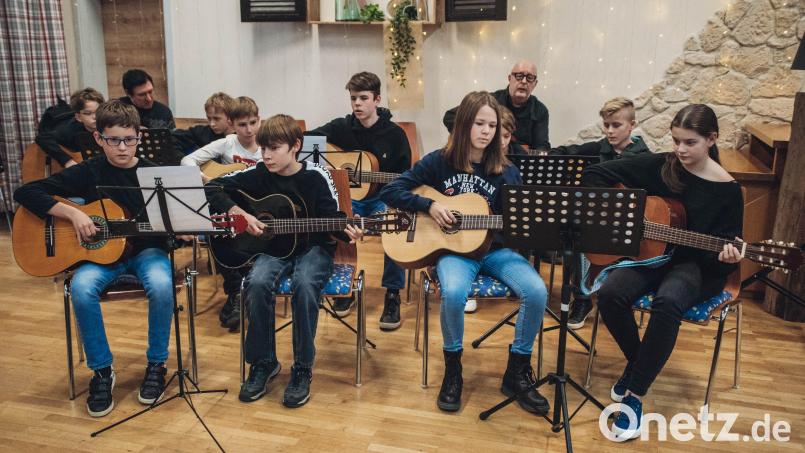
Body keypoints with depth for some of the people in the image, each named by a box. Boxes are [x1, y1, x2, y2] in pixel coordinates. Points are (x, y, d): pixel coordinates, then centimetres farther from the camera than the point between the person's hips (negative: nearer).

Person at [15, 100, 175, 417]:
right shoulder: (88, 172, -2)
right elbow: (25, 192, -4)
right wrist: (72, 213, -17)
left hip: (146, 250, -1)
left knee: (161, 285, -34)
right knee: (82, 288, -32)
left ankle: (156, 365, -10)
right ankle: (101, 370, -11)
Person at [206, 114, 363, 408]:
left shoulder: (316, 177, -7)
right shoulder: (259, 174, -1)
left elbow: (332, 221, -5)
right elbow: (214, 188, 2)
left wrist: (346, 233, -27)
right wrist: (238, 213, -13)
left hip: (313, 248, -2)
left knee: (304, 284, -35)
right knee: (257, 282, -30)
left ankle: (303, 369, -16)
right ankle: (263, 363, -8)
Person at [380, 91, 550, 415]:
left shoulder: (507, 172, 6)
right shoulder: (439, 162, 0)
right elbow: (390, 191, -1)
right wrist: (430, 206, -13)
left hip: (496, 249, 3)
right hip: (453, 249, -2)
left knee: (536, 292, -25)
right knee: (454, 292, -36)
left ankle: (517, 373, -2)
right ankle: (452, 371, -8)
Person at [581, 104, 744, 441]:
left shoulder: (727, 188, -6)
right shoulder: (657, 166, -2)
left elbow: (729, 241, -1)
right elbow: (595, 173, 1)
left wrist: (728, 255, -25)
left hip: (696, 265, -2)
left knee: (667, 302, -37)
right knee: (609, 295, -28)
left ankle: (635, 396, -24)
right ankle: (638, 362, 4)